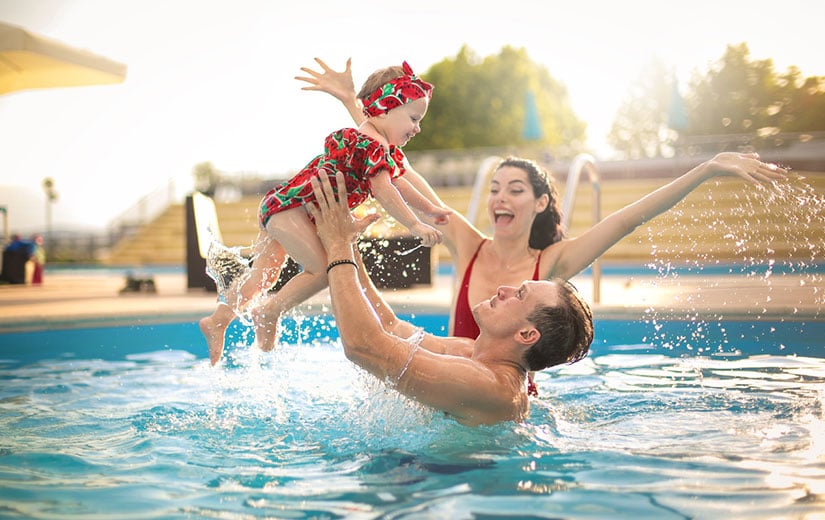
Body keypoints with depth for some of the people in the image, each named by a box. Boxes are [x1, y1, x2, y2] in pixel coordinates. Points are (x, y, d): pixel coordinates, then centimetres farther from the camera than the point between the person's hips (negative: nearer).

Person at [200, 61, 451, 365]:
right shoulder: (371, 144, -20)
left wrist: (431, 209, 28)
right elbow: (384, 191, -26)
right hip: (289, 206, -11)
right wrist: (416, 226, -24)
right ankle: (269, 312, -2)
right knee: (323, 269, -14)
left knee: (264, 273, 17)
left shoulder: (389, 151, 15)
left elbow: (398, 182, 25)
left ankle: (217, 320, 24)